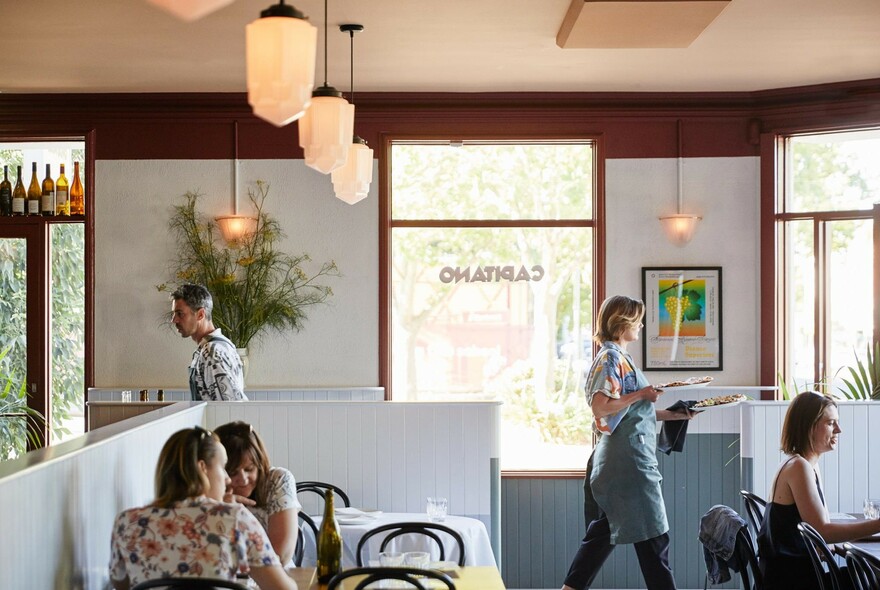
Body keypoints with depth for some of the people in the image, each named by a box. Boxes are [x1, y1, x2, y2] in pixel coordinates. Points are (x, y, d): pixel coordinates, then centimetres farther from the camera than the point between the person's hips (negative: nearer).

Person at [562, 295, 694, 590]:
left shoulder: (620, 357, 17)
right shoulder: (610, 358, -13)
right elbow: (599, 407, -22)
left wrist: (672, 414, 17)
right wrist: (641, 394, -17)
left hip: (619, 461, 10)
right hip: (628, 459, -10)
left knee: (604, 532, 12)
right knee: (653, 537, -2)